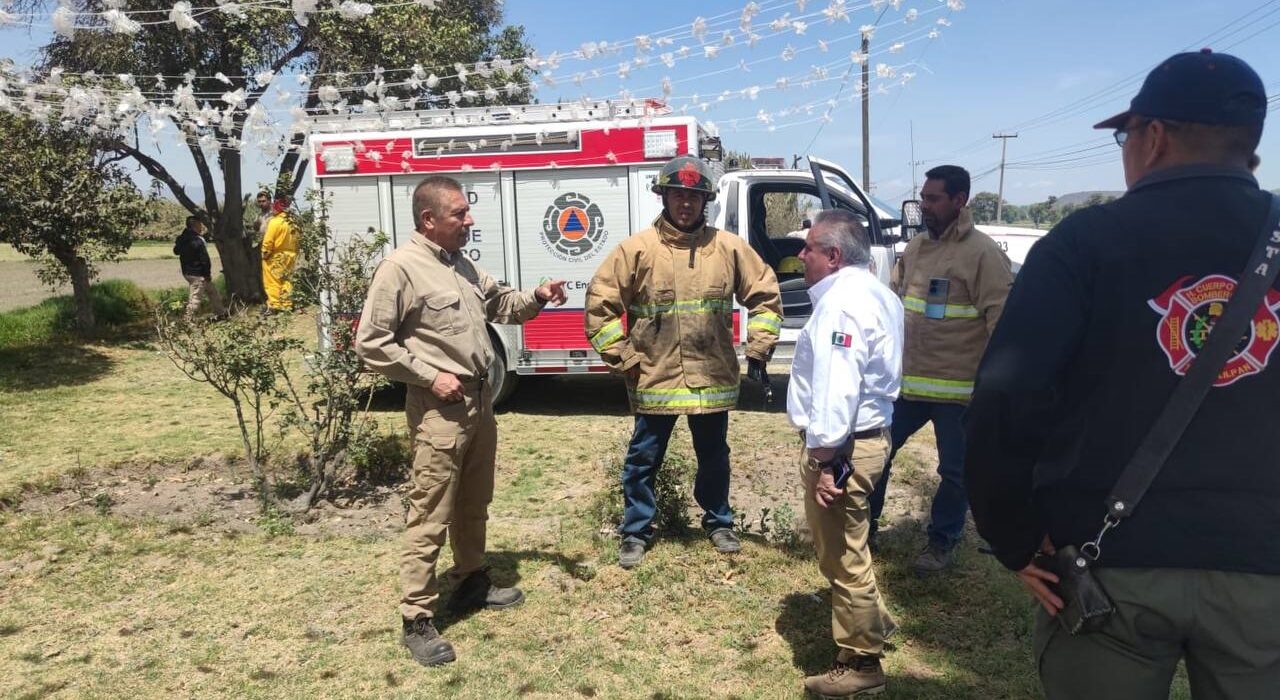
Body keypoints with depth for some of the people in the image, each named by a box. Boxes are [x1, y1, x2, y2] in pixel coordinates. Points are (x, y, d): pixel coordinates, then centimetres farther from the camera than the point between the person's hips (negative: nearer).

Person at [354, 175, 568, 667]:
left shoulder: (462, 264, 12)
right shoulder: (400, 268, -14)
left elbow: (499, 304, 24)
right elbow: (371, 344, -15)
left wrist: (538, 298, 4)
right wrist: (430, 376, -17)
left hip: (480, 399, 9)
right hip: (439, 408, -9)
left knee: (474, 504, 20)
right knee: (430, 517, -3)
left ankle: (471, 583, 37)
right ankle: (417, 620, 7)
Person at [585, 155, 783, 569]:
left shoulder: (729, 248, 1)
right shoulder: (638, 248, -6)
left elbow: (765, 294, 10)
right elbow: (600, 302, -3)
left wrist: (759, 348, 4)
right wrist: (622, 357, -7)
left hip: (712, 378, 2)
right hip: (654, 378, -2)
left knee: (714, 456, 18)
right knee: (643, 458, 10)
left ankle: (718, 522, 38)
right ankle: (636, 531, 27)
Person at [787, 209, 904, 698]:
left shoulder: (842, 301, -20)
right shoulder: (873, 292, 14)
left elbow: (835, 387, -27)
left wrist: (824, 458, -26)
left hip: (843, 444, -11)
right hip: (869, 433, 11)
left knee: (841, 553, 2)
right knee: (842, 542, 27)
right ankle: (871, 618, 45)